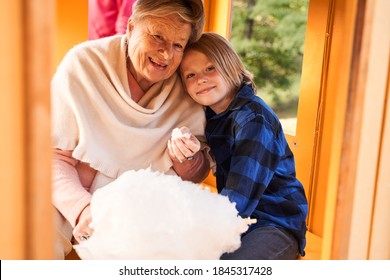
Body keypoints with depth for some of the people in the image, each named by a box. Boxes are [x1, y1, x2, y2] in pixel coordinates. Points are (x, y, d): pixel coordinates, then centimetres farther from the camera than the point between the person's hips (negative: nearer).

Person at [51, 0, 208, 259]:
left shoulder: (186, 91, -4)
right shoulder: (83, 64, -13)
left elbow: (198, 175, 4)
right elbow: (54, 157, -15)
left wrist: (186, 159, -19)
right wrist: (82, 208, -32)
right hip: (71, 205, -3)